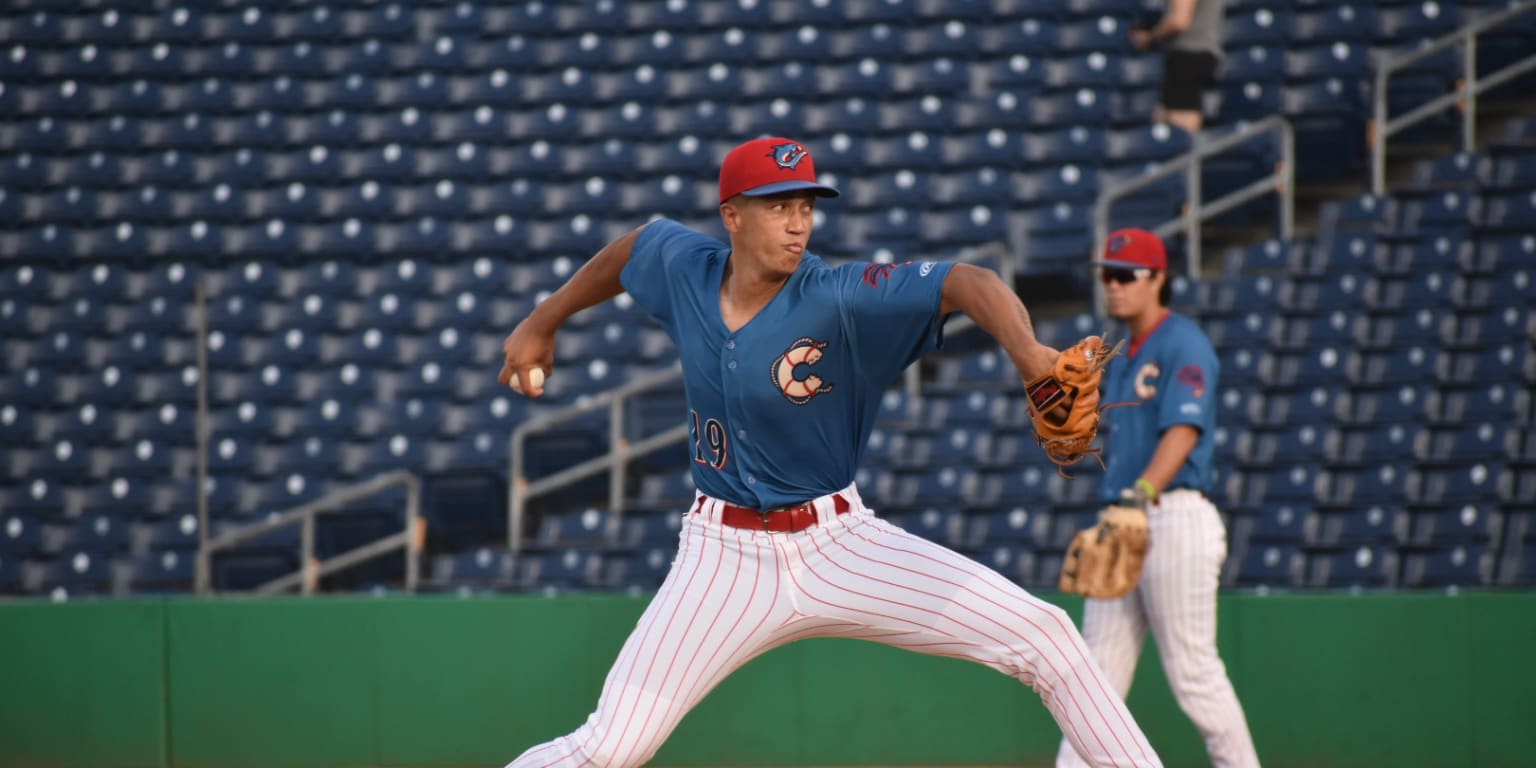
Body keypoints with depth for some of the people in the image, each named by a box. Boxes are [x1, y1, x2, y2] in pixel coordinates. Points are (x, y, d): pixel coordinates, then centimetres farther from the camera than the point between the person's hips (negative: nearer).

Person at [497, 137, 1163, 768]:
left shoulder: (840, 299, -18)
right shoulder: (685, 268, -5)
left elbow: (967, 282, -32)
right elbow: (630, 249, 20)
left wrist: (1029, 354, -51)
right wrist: (541, 324, 30)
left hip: (843, 548, -1)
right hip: (726, 557, 1)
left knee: (1043, 635, -13)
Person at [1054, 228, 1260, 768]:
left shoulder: (1183, 345, -8)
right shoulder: (1123, 358, 20)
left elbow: (1184, 430, -22)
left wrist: (1143, 493, -33)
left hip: (1174, 519, -9)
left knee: (1193, 672, -8)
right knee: (1097, 675, 4)